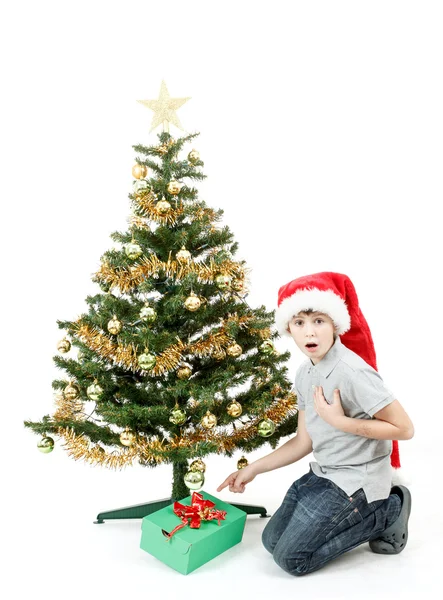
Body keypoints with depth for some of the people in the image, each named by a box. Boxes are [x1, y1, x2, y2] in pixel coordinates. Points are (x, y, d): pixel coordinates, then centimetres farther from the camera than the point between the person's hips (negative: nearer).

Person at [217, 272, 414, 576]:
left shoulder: (351, 371, -26)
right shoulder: (305, 374, 1)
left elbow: (404, 428, -21)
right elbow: (304, 441, 7)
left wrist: (340, 421, -23)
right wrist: (253, 469, 7)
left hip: (357, 480, -8)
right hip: (324, 474, 8)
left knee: (292, 558, -3)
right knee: (273, 540, 15)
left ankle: (385, 512, 6)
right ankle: (362, 512, 18)